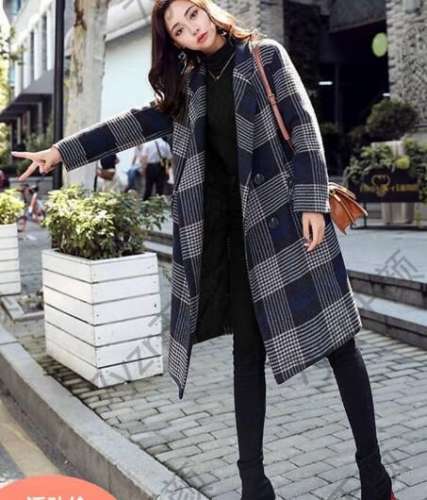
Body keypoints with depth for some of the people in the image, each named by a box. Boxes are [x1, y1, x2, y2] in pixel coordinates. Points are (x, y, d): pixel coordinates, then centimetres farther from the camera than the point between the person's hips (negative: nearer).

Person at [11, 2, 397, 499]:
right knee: (248, 349, 4)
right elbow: (140, 122, 18)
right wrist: (62, 150, 15)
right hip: (235, 228, 4)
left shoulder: (264, 54, 6)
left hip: (286, 214, -3)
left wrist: (313, 202, -12)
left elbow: (303, 127, -1)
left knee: (335, 335, -3)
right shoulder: (190, 83, 16)